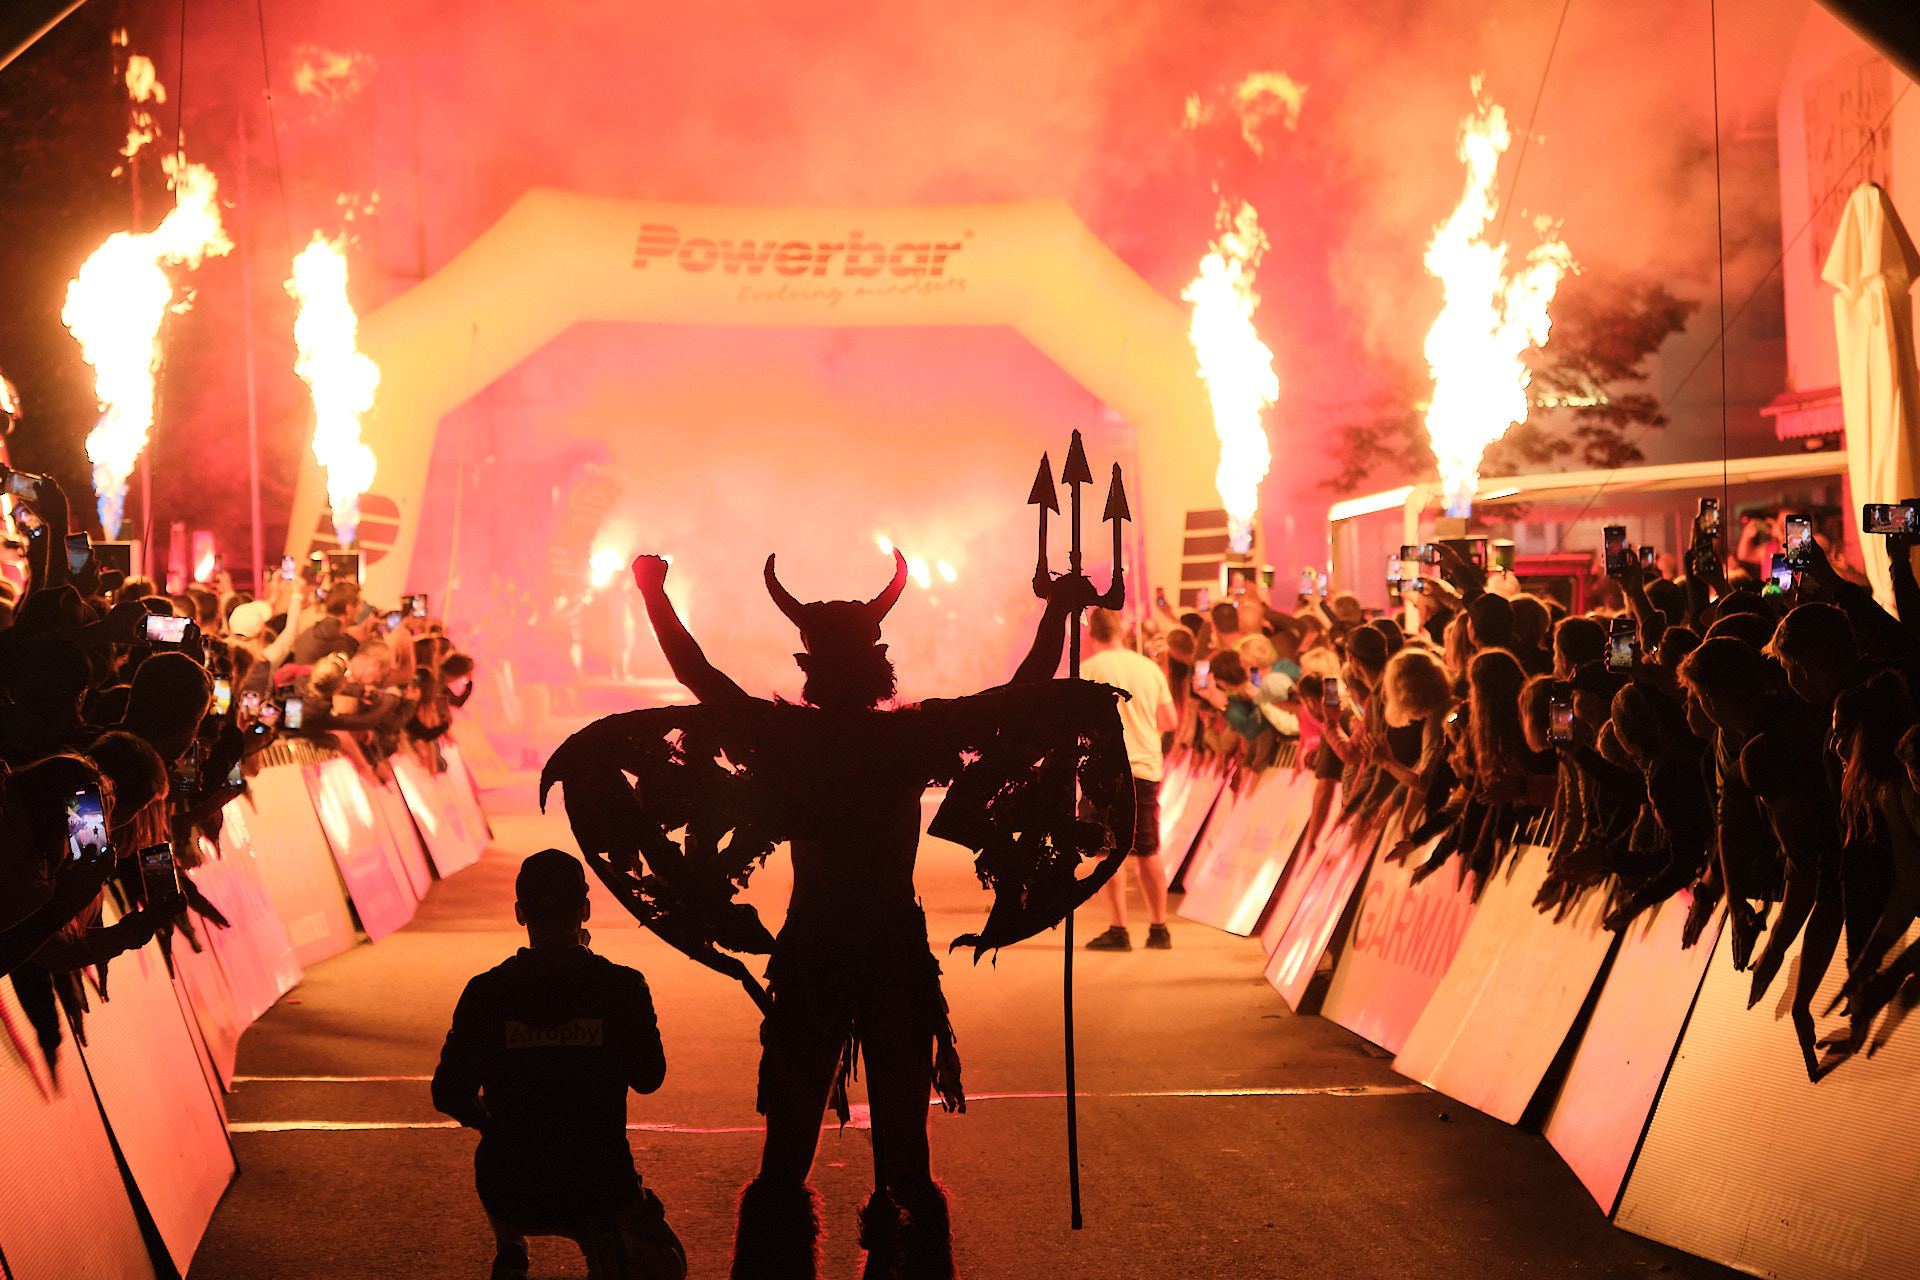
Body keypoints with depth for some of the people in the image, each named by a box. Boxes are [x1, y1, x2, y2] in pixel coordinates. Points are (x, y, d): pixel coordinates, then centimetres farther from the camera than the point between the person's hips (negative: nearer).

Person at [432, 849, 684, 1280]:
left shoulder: (486, 992, -8)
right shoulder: (621, 988, -10)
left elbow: (449, 1095, -3)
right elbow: (649, 1078, 5)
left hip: (511, 1197, 1)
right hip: (601, 1192, 0)